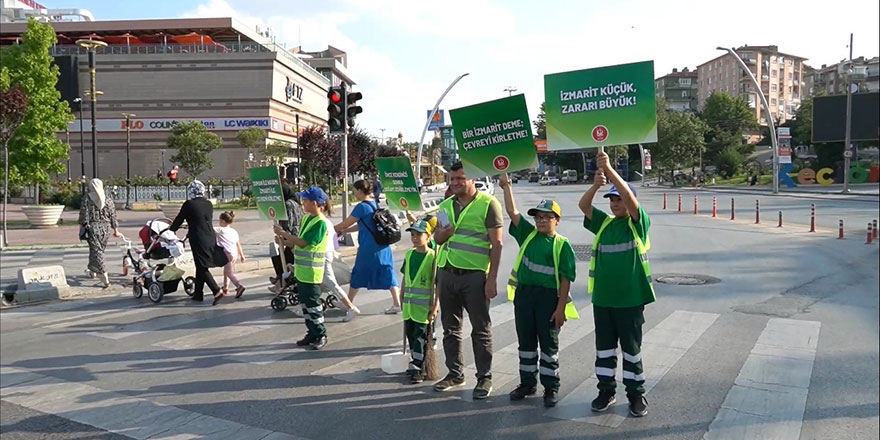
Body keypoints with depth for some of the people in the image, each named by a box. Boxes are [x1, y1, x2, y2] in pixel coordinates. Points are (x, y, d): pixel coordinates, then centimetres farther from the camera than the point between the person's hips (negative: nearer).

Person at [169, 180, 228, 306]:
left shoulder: (189, 204, -9)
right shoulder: (209, 204, 7)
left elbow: (179, 219, 1)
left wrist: (170, 230, 20)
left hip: (198, 240, -6)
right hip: (210, 238, 6)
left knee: (202, 268, -3)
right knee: (201, 267, 16)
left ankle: (217, 291, -16)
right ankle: (198, 294, 23)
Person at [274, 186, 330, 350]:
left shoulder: (320, 223, -17)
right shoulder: (306, 218, 11)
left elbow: (303, 243, -21)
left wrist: (283, 233, -13)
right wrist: (285, 242, 2)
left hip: (311, 272, -9)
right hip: (301, 271, 9)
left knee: (312, 304, -2)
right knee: (305, 303, 14)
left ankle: (321, 335, 10)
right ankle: (312, 333, 24)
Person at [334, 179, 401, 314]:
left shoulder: (362, 207, -14)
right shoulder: (375, 204, 12)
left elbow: (346, 223, -7)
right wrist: (343, 231, 19)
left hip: (368, 248, -7)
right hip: (383, 246, 7)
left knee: (358, 274, 8)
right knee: (387, 273, 8)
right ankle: (396, 304, 5)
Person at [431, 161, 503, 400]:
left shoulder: (488, 204, -7)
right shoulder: (446, 205, 12)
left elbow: (496, 243, -9)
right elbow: (437, 238, 20)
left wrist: (492, 278, -14)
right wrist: (444, 232, -5)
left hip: (474, 275, -6)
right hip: (447, 273, 6)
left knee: (481, 329, 3)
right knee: (450, 328, 14)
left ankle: (484, 378, 14)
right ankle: (455, 373, 27)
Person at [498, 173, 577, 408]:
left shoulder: (562, 245, -5)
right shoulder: (528, 234, 8)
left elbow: (566, 279, -8)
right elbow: (513, 212, 1)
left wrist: (561, 307, -12)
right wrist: (507, 187, -8)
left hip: (549, 296, -4)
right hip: (524, 294, 4)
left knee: (549, 344, 6)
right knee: (526, 342, 14)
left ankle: (551, 387, 18)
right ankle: (527, 382, 27)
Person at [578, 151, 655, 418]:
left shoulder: (638, 223, -4)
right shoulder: (603, 223, 7)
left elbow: (630, 198, -21)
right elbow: (583, 205, -5)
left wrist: (610, 170, -27)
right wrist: (596, 184, -23)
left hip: (630, 299, -4)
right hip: (602, 298, 4)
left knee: (631, 348, 8)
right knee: (604, 347, 13)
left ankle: (636, 394, 22)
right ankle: (606, 390, 26)